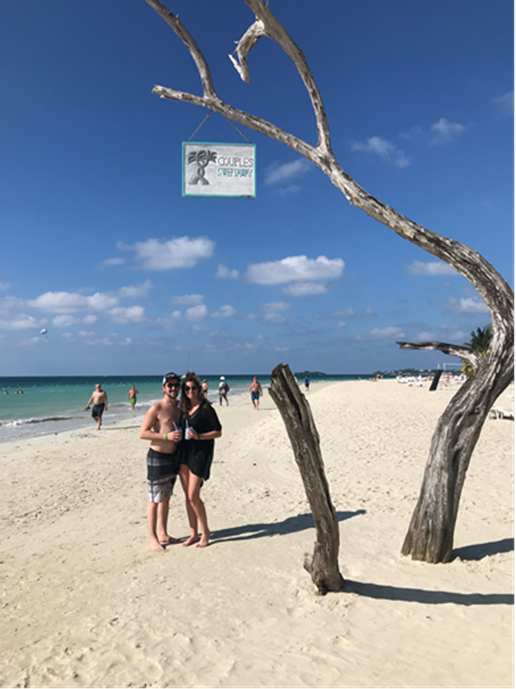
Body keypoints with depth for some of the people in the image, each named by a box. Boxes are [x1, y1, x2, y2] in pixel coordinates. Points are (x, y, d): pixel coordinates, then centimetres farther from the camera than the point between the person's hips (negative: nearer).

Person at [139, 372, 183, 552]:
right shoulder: (156, 408, -14)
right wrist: (167, 436, -23)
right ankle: (153, 538, 12)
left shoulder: (179, 406, 9)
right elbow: (143, 433, -17)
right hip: (157, 457, -7)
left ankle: (163, 534, 29)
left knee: (166, 497, 17)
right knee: (155, 500, 1)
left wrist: (182, 435, 3)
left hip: (174, 455, 8)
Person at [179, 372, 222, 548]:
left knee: (193, 496, -7)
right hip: (184, 453, 6)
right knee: (188, 495, 9)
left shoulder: (206, 408, -10)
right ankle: (193, 533, 22)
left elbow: (218, 432, -8)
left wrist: (198, 436, -18)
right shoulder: (184, 408, 9)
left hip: (200, 453, -6)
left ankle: (205, 531, 13)